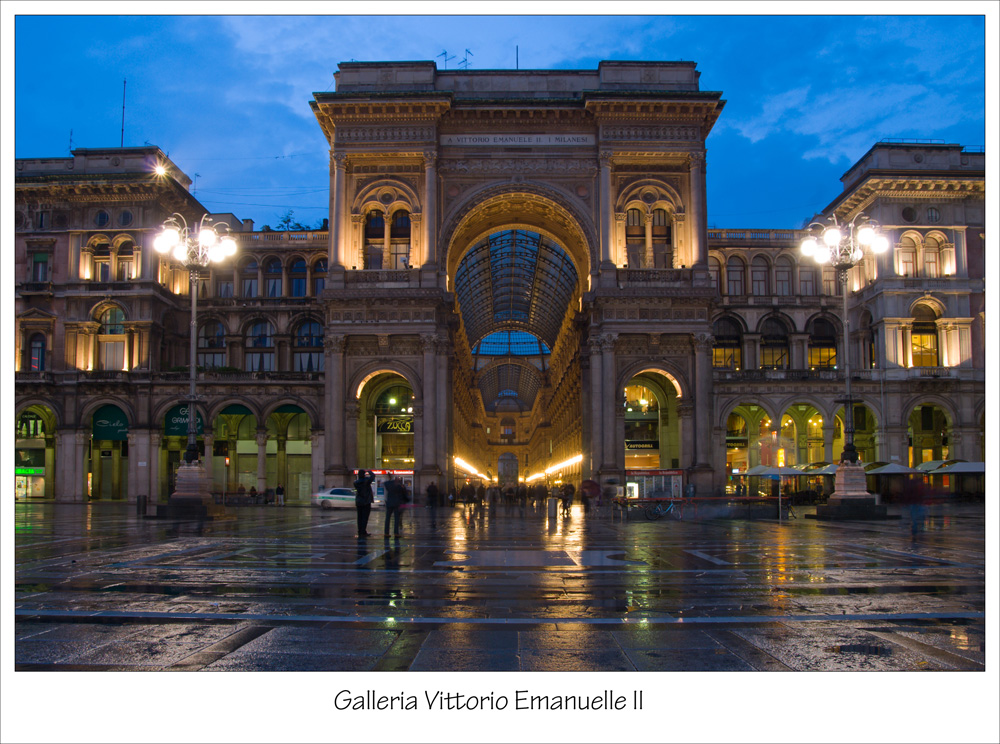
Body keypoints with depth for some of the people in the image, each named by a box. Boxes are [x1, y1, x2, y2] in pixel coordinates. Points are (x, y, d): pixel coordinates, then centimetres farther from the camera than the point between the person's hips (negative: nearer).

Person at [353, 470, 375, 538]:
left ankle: (360, 532, 12)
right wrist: (369, 471, 18)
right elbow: (373, 476, -1)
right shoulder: (366, 481, -13)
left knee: (360, 518, 9)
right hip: (366, 502, -5)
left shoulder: (356, 483, 1)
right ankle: (363, 532, -7)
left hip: (358, 502, 5)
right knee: (365, 518, -4)